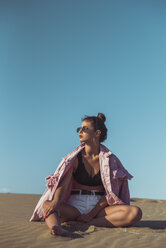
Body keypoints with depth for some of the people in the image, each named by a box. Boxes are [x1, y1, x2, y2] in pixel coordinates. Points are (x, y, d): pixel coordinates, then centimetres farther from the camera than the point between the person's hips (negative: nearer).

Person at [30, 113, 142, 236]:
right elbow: (63, 184, -11)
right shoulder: (74, 158, 3)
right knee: (47, 204, -28)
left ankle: (86, 224, -34)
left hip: (99, 207, 0)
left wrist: (92, 213, -14)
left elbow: (111, 192, -3)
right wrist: (56, 202, -33)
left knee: (135, 212, -27)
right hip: (75, 206, 0)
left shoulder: (110, 159, 2)